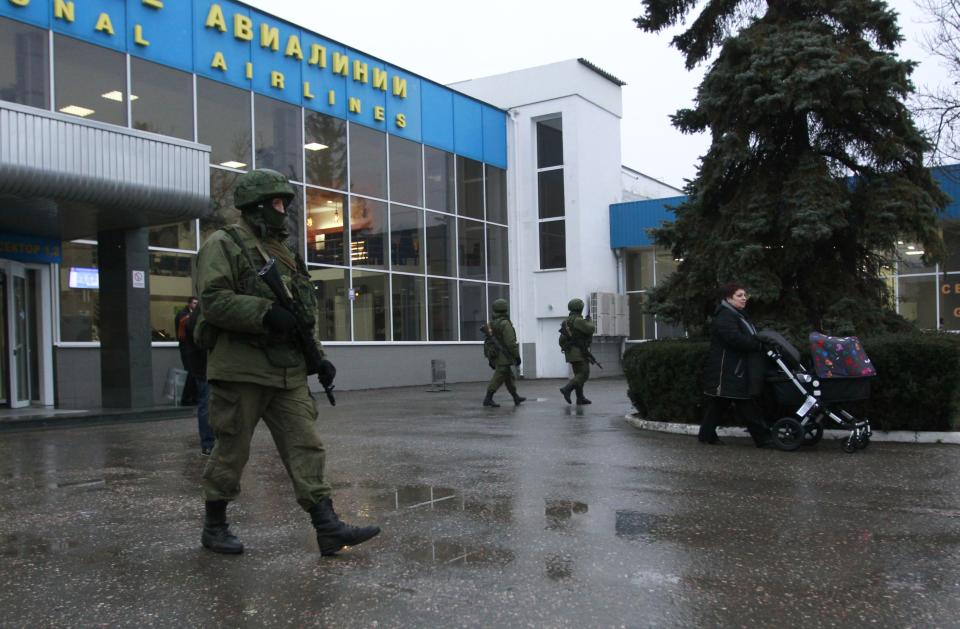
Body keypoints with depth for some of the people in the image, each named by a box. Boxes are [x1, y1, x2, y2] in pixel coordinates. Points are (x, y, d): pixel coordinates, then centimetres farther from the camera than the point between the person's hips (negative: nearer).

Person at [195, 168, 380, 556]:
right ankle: (214, 527, 21)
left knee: (306, 447, -1)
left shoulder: (285, 253, 20)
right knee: (231, 452, 4)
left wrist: (318, 357, 14)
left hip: (288, 373, 7)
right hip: (241, 369, -6)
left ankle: (328, 530, -2)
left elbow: (302, 313, 22)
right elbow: (212, 300, -16)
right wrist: (266, 313, -23)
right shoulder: (224, 245, -2)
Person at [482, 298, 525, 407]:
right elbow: (510, 342, -20)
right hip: (504, 357, -9)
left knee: (509, 377, 17)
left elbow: (487, 342, 15)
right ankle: (488, 399, -9)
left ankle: (516, 398, 24)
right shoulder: (505, 324, -15)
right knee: (498, 378, -7)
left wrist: (490, 359, 20)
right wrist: (517, 356, -13)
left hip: (495, 357, 9)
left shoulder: (490, 325, 11)